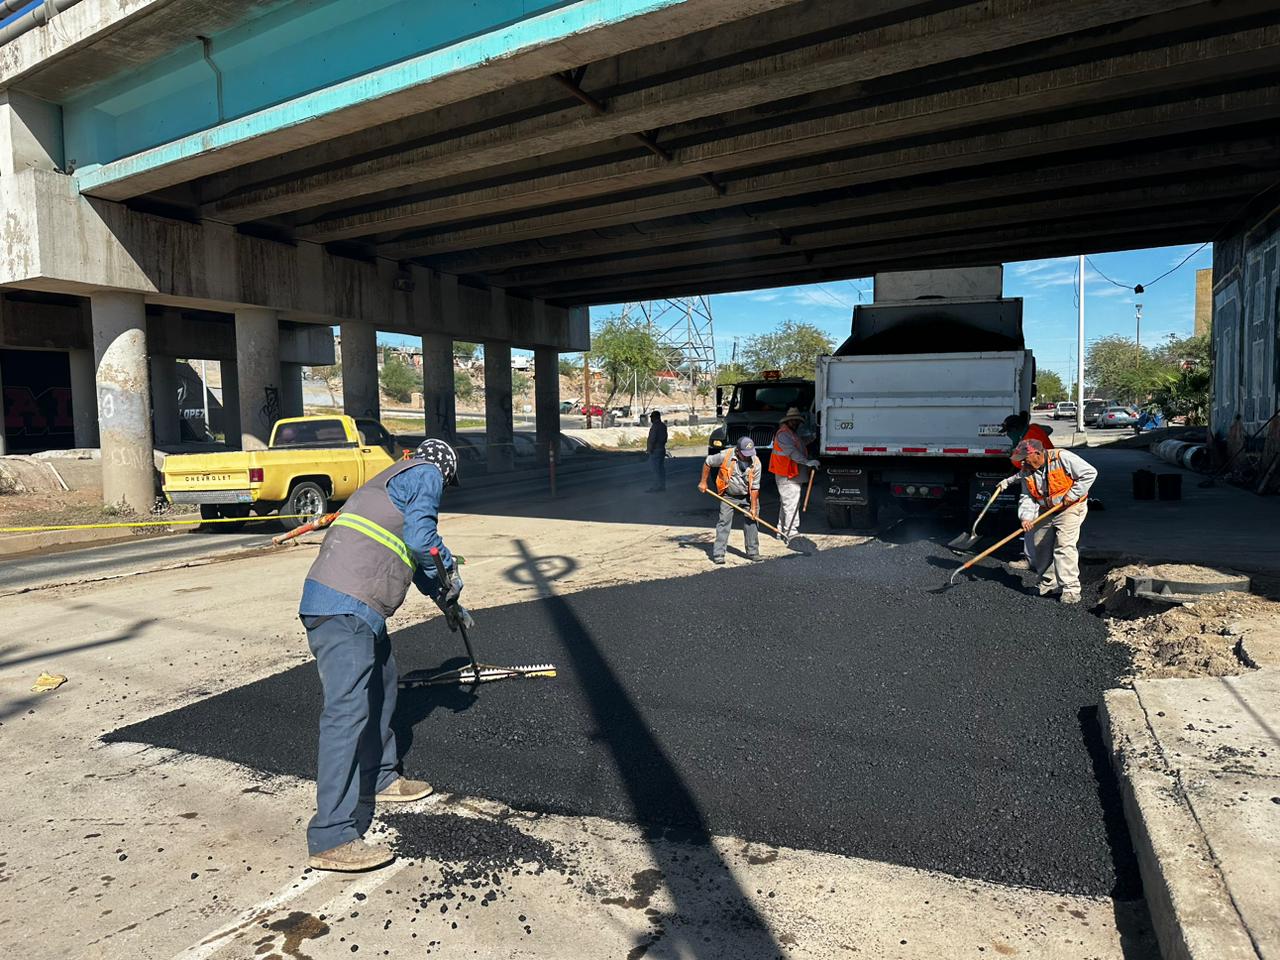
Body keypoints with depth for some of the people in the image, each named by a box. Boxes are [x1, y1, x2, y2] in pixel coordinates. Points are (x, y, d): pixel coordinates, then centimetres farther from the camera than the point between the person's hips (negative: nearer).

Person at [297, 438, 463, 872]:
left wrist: (442, 594, 44)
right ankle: (332, 839, -10)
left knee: (382, 685, 25)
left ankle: (379, 778, 40)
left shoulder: (394, 480, 29)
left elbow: (408, 555, 38)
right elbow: (421, 540, -15)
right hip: (343, 611, -10)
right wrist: (449, 568, 4)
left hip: (356, 611, 10)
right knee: (348, 711, -12)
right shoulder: (426, 474, 0)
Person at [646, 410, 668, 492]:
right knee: (661, 468, 11)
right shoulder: (663, 426, 12)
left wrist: (650, 449, -14)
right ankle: (662, 486, 14)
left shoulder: (655, 426, -16)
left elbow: (652, 439, -21)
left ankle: (656, 487, -9)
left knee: (655, 469, -8)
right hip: (662, 449, 9)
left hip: (655, 451, -9)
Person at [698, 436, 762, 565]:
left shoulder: (756, 463, -17)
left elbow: (755, 487, -13)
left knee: (751, 521, 3)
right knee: (724, 522, -7)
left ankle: (753, 552, 16)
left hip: (747, 496, 2)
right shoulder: (725, 456, -22)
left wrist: (754, 507, -14)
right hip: (728, 496, -2)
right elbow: (708, 462, -4)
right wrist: (703, 482, -2)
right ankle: (718, 554, -3)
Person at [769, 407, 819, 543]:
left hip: (794, 476, 11)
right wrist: (807, 462, -37)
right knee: (791, 505, -11)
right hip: (787, 477, -11)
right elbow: (792, 452, -28)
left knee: (786, 504, 17)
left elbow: (799, 450, 25)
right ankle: (791, 534, -11)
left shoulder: (793, 434, 20)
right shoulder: (783, 434, -14)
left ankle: (782, 532, 26)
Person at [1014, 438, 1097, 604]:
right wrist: (1026, 517, -23)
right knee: (1042, 546, 11)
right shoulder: (1027, 471, -3)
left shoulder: (1063, 458, -21)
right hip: (1045, 511, 7)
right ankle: (1048, 583, 27)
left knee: (1064, 546, -17)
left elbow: (1090, 473, -19)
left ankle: (1071, 589, -12)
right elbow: (1027, 497, -6)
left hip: (1070, 509, -7)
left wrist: (1072, 495, -21)